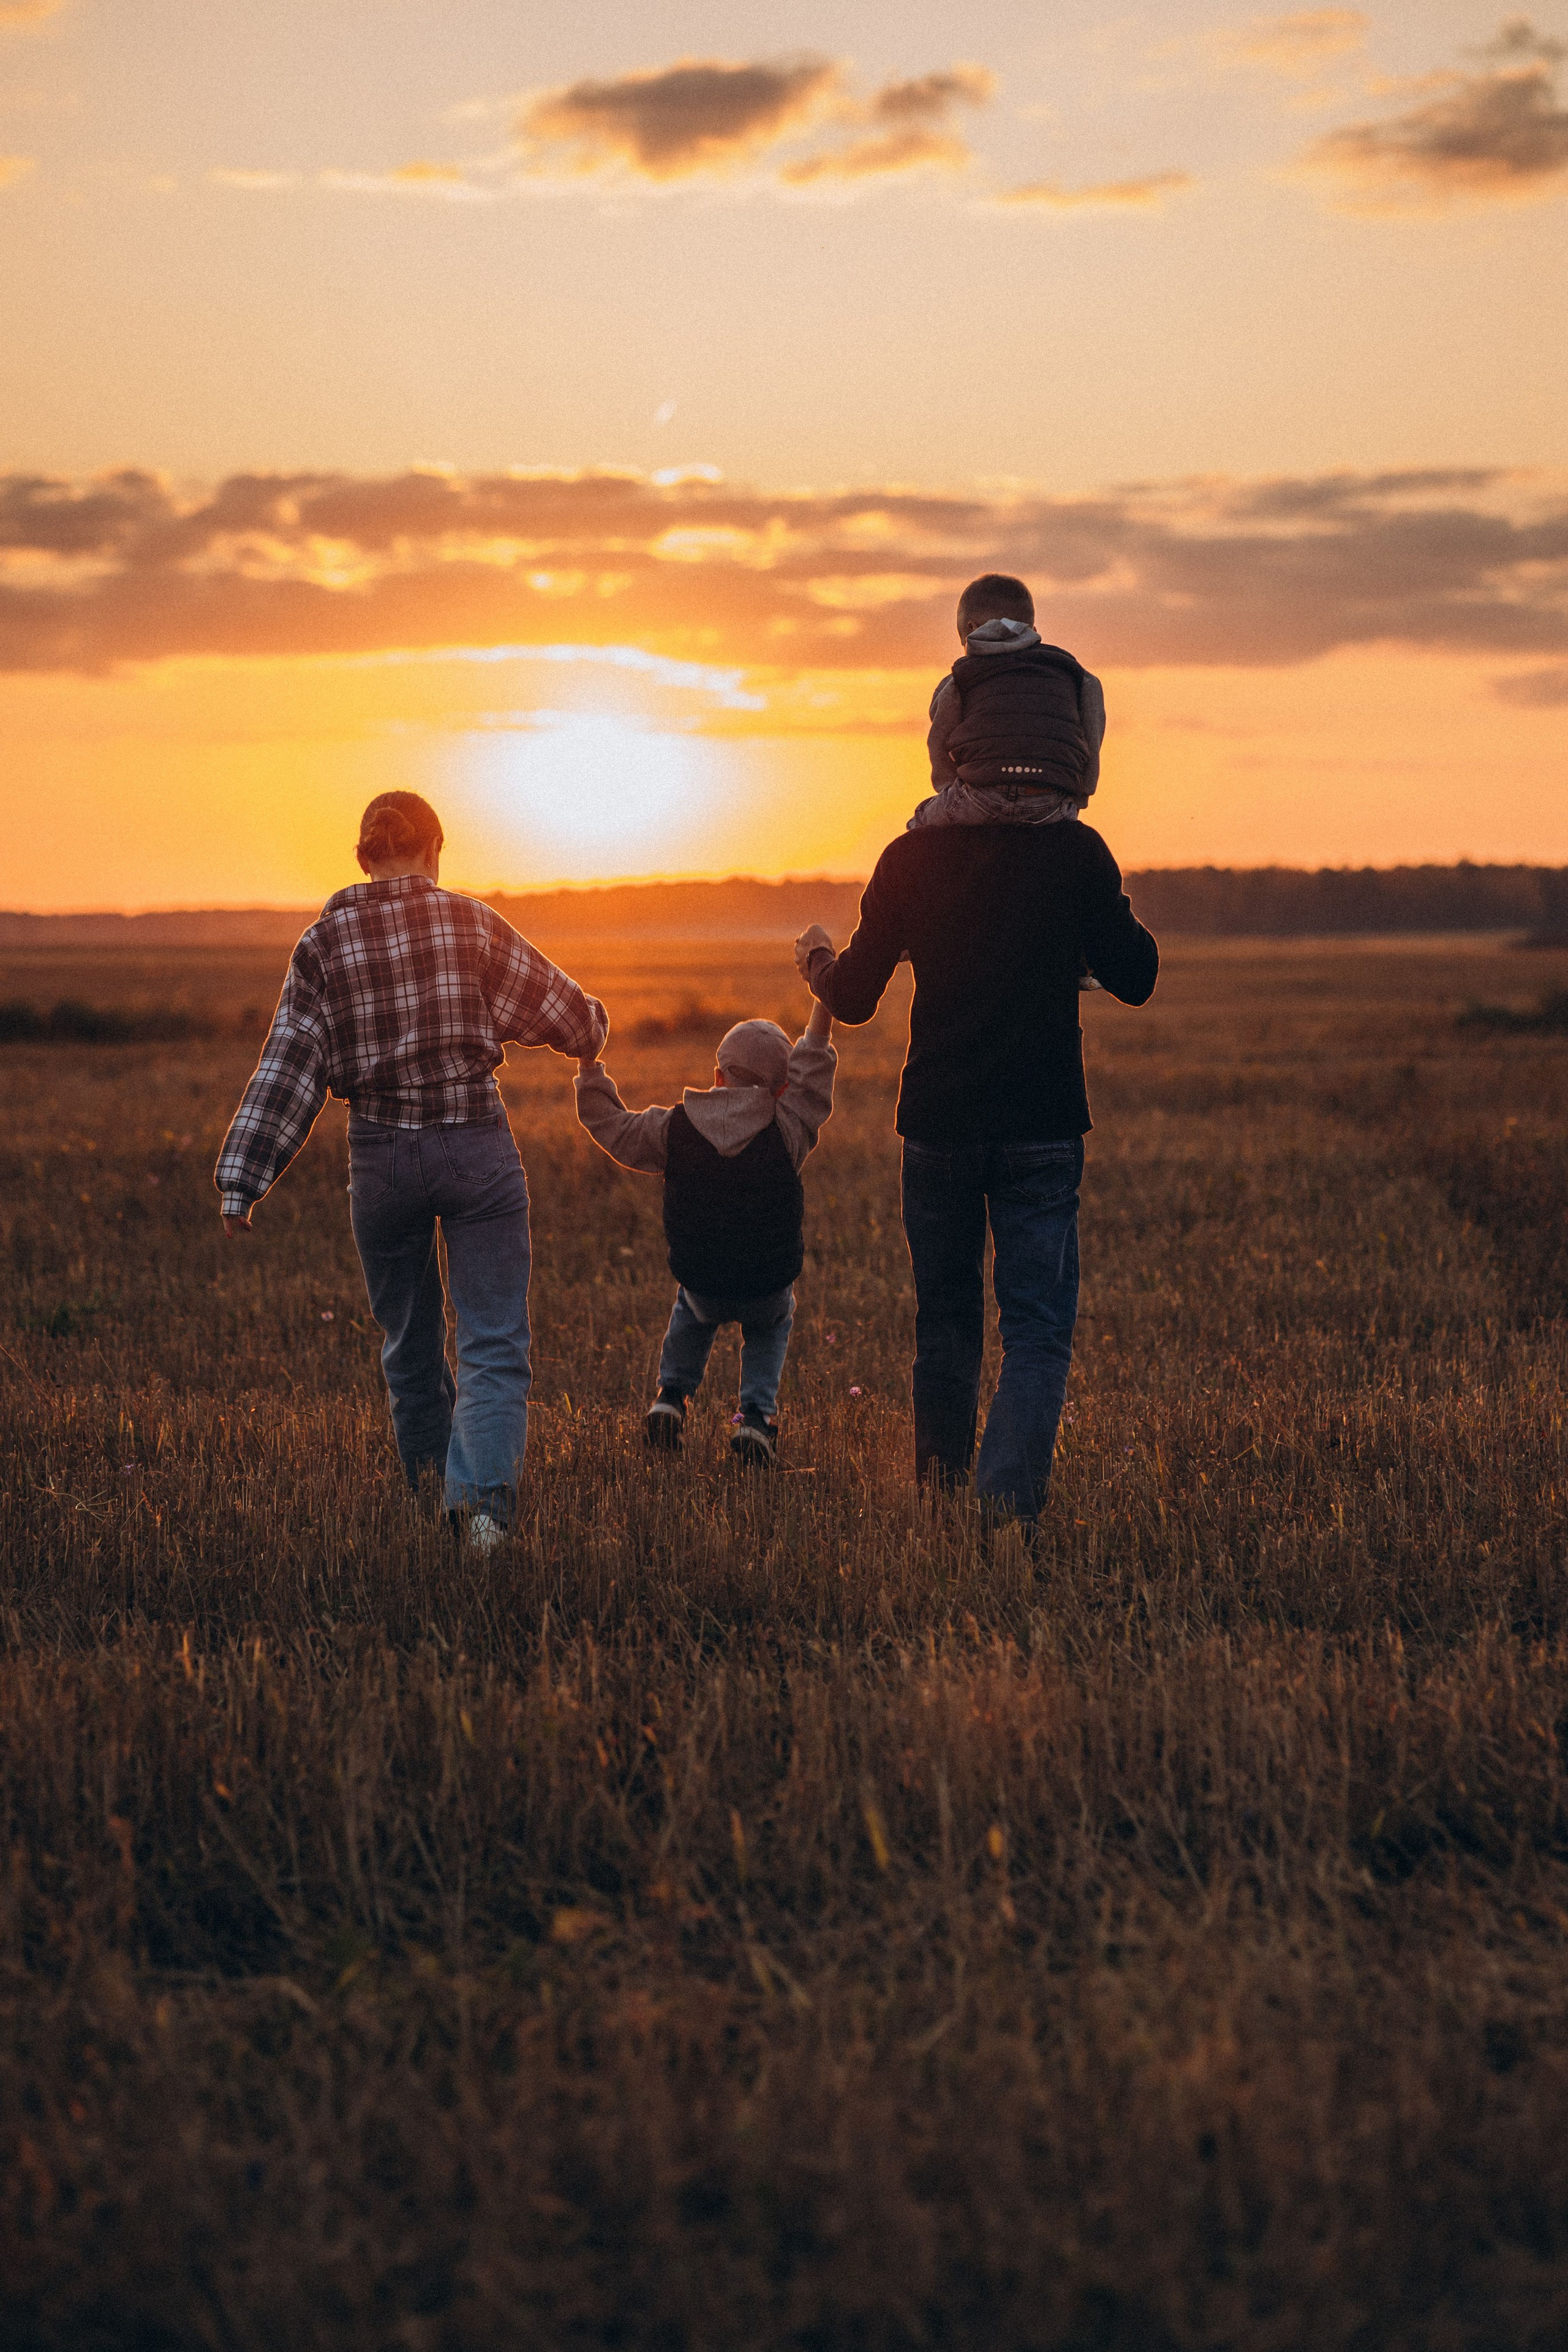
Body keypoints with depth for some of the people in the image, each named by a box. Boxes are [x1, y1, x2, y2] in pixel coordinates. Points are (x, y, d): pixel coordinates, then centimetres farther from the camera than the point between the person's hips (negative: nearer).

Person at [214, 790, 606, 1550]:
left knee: (409, 1343, 19)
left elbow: (287, 1068, -4)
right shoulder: (471, 924, -2)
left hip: (380, 1157, 2)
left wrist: (242, 1181, -2)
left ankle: (432, 1487, 30)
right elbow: (574, 1018, 6)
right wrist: (586, 1025, 30)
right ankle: (483, 1494, -22)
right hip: (476, 1147, -2)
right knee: (493, 1344, 0)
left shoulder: (322, 943, 0)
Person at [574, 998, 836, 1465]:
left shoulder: (673, 1130, -8)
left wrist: (588, 1068, 15)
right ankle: (757, 1416, 15)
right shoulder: (786, 1131, -13)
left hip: (703, 1290, 2)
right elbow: (811, 1075, -1)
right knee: (772, 1321, 33)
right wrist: (823, 1006, 6)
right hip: (767, 1291, -2)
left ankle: (672, 1396, 25)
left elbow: (612, 1126, 5)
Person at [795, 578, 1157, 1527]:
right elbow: (1136, 979, 1)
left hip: (938, 1125, 2)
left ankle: (941, 1491, 25)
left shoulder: (912, 858, -2)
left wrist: (817, 959, 26)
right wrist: (1122, 918, 22)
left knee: (946, 1319, 16)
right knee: (1039, 1325, -1)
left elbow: (854, 999, 4)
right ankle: (1010, 1497, -19)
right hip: (1044, 1127, -2)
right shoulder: (1076, 854, -6)